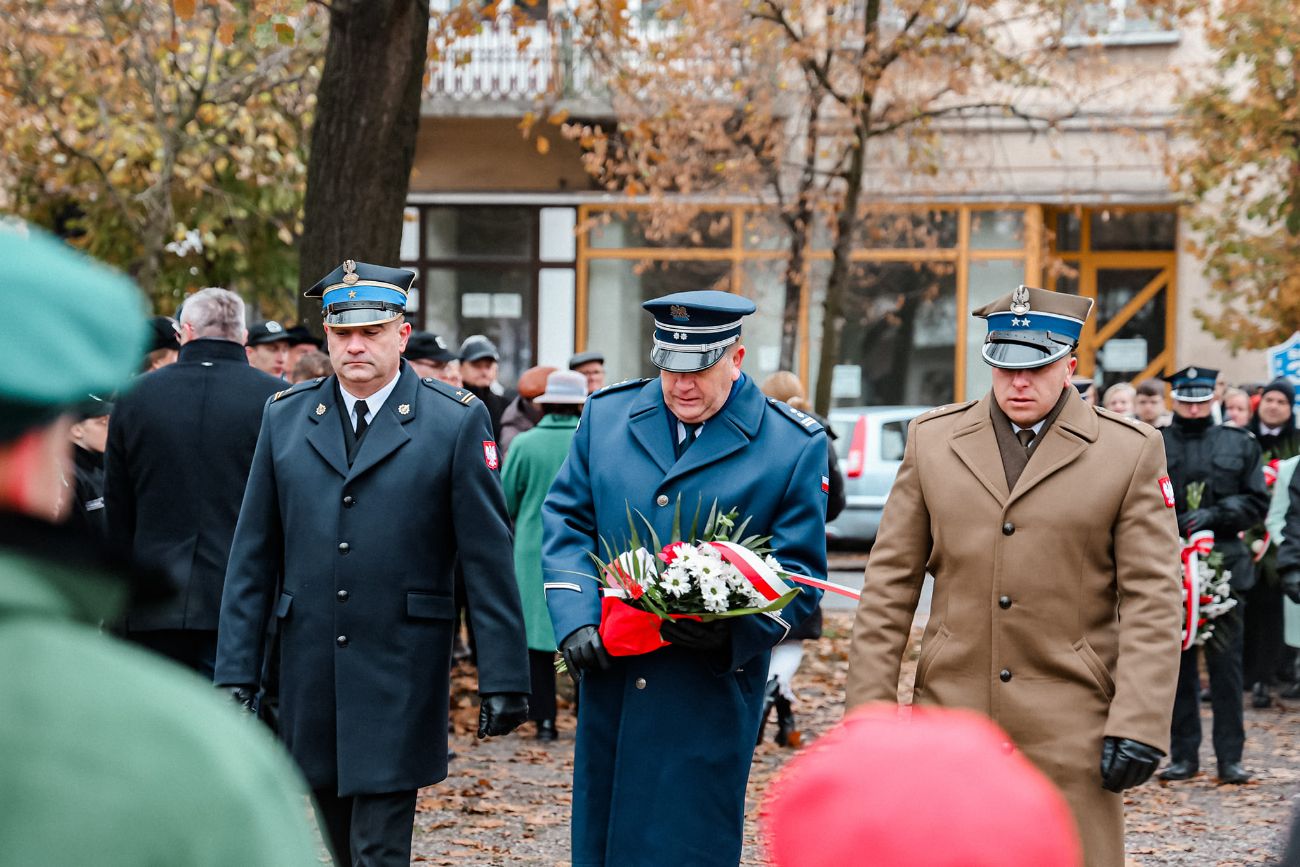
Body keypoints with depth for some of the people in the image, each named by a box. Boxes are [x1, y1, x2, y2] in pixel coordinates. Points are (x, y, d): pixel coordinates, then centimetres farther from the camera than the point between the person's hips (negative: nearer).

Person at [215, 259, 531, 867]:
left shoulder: (456, 421, -2)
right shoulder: (285, 417, 7)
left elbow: (488, 560, -3)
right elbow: (253, 558, 8)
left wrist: (503, 678, -6)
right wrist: (236, 673, 3)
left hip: (400, 678, -4)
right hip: (310, 675, 4)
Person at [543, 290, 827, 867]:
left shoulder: (794, 446, -3)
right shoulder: (607, 414, 8)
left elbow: (797, 574, -3)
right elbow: (565, 520, 10)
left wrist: (732, 629, -21)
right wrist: (576, 619, -6)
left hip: (709, 688, -4)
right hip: (608, 678, 4)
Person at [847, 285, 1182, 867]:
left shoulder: (1131, 452, 1)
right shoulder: (932, 439, 9)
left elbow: (1152, 601, -2)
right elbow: (890, 584, 9)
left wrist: (1138, 725, -10)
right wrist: (870, 707, 3)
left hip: (1071, 731, -2)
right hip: (951, 711, 2)